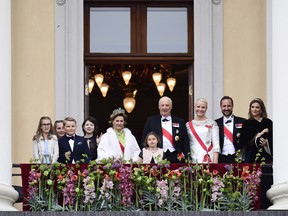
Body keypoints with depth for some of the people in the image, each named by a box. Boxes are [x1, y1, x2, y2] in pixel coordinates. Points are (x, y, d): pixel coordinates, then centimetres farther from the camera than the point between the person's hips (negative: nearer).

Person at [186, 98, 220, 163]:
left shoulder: (212, 123, 4)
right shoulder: (188, 125, 12)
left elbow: (216, 144, 0)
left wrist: (215, 162, -9)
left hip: (208, 160, -2)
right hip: (193, 160, 2)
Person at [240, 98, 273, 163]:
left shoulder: (268, 122, 6)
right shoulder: (247, 123, 8)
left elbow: (273, 140, 7)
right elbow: (242, 142, 0)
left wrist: (267, 143, -13)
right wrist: (257, 135, -8)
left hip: (266, 155, 0)